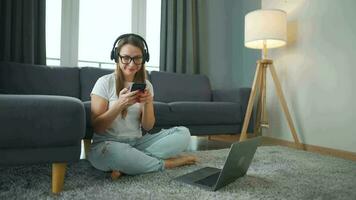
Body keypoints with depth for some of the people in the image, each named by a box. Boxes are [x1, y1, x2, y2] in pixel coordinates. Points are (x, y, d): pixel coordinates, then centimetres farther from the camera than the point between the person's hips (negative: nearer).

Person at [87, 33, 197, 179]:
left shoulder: (146, 85, 6)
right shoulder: (104, 82, -6)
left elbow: (148, 127, 3)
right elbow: (97, 128, -9)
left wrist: (147, 104, -17)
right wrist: (119, 105, -24)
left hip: (137, 143, 5)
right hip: (106, 144, -4)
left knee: (183, 133, -14)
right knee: (113, 152, -41)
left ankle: (125, 166, -22)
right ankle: (167, 163, -16)